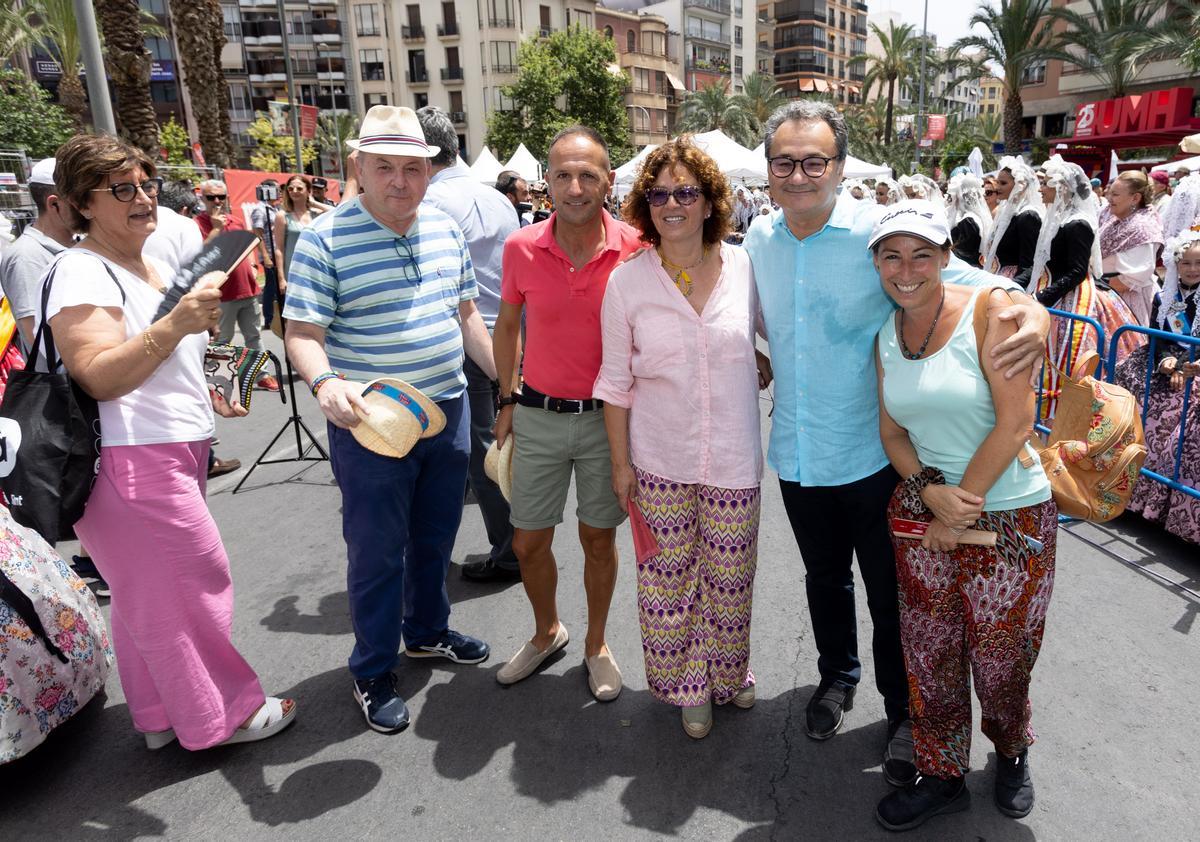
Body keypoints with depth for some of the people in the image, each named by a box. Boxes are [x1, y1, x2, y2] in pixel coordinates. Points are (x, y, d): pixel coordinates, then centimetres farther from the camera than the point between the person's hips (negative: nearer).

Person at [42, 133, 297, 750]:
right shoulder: (81, 272, -14)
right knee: (195, 583, -1)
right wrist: (175, 324, -32)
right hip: (129, 461, -10)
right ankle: (221, 715, 15)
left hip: (172, 451, 10)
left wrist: (204, 393, 19)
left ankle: (161, 713, 32)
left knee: (147, 594, 18)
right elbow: (97, 377, -24)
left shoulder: (152, 268, 16)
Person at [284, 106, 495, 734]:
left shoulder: (446, 231, 6)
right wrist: (325, 383, -35)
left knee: (435, 539, 20)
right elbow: (302, 333, -16)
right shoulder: (325, 240, -13)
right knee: (377, 553, 7)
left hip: (447, 412, 6)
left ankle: (427, 631, 43)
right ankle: (373, 673, 26)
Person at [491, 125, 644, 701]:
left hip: (607, 417, -1)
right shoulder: (521, 248, -6)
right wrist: (508, 400, 8)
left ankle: (596, 645, 36)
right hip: (538, 416, 2)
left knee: (599, 540, 12)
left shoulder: (634, 251, -11)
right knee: (527, 542, 11)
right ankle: (547, 633, 39)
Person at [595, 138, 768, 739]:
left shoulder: (744, 267, -3)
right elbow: (616, 381, -1)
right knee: (667, 577, 10)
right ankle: (685, 685, 33)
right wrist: (620, 461, 0)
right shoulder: (626, 282, -5)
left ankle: (727, 671, 41)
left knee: (730, 575, 14)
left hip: (734, 459, 1)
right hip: (660, 460, -1)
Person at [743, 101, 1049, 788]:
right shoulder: (760, 239, 0)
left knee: (890, 591, 11)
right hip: (797, 455, 4)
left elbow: (971, 282, -16)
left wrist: (1033, 310, -34)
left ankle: (903, 711, 36)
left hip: (872, 455, -4)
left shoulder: (880, 231, -15)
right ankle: (838, 676, 48)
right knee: (824, 577, 23)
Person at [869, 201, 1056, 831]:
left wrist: (958, 510, -13)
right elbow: (892, 432, 7)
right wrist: (931, 491, -12)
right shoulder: (887, 335, 4)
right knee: (929, 652, 10)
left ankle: (1012, 753, 42)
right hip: (921, 508, 4)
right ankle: (941, 777, 32)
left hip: (1008, 513, -4)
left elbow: (1015, 422, -16)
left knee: (1000, 657, 10)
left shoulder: (990, 311, -12)